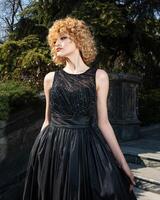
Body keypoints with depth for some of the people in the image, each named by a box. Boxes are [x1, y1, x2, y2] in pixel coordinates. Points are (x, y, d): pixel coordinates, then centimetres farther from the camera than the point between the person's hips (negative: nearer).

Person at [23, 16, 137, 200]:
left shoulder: (99, 76, 0)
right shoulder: (50, 78, 5)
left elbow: (102, 122, 1)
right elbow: (48, 120, 11)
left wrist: (122, 162, 0)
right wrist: (38, 150, 11)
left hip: (87, 148, -1)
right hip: (52, 150, 2)